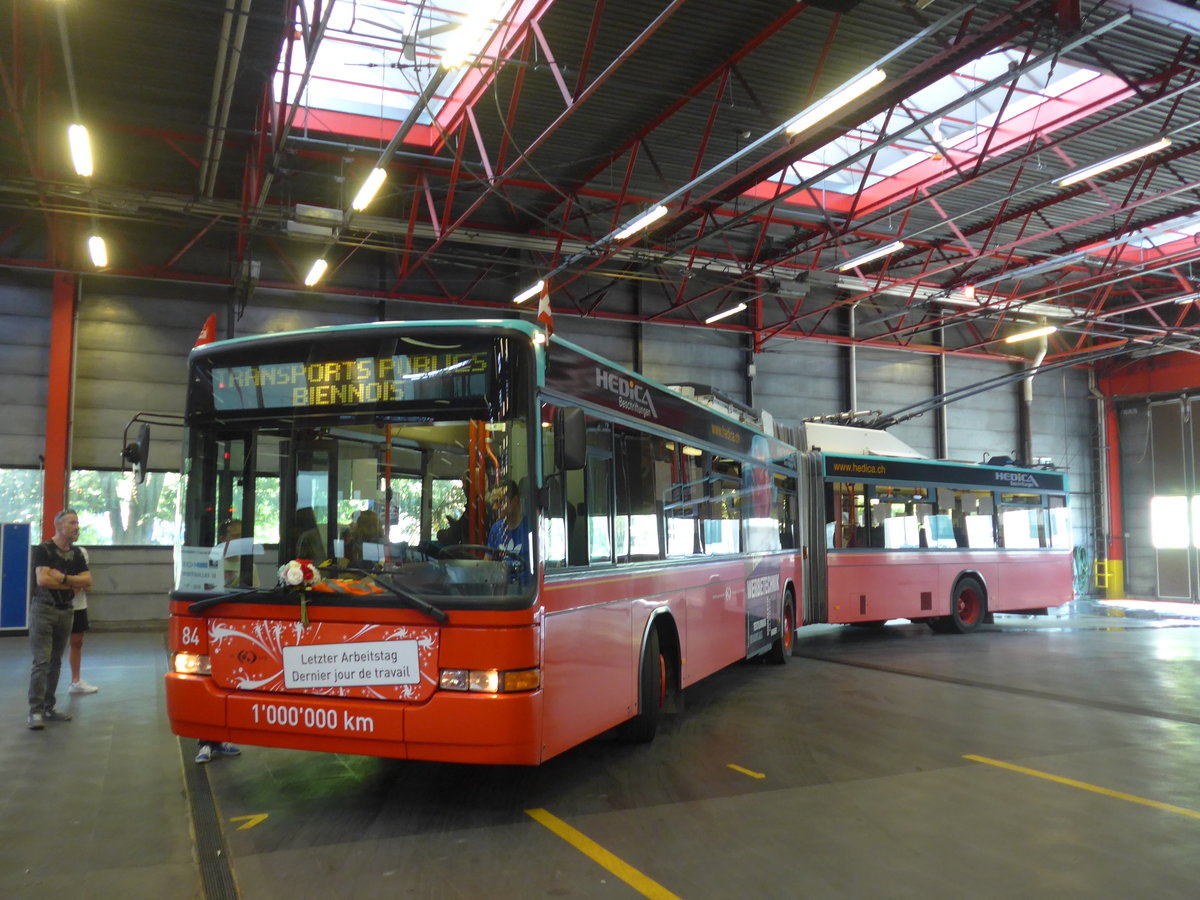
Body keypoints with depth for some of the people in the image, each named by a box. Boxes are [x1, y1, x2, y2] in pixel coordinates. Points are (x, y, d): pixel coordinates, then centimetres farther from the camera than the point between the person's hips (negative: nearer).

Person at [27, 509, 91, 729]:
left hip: (66, 611, 6)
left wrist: (63, 577, -13)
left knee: (55, 661, 10)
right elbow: (42, 579, -19)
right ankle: (35, 711, -8)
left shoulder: (76, 553, 11)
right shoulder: (44, 550, -6)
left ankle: (49, 707, 17)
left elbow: (87, 581, 1)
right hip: (43, 610, -6)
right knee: (42, 661, -10)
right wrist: (73, 584, -9)